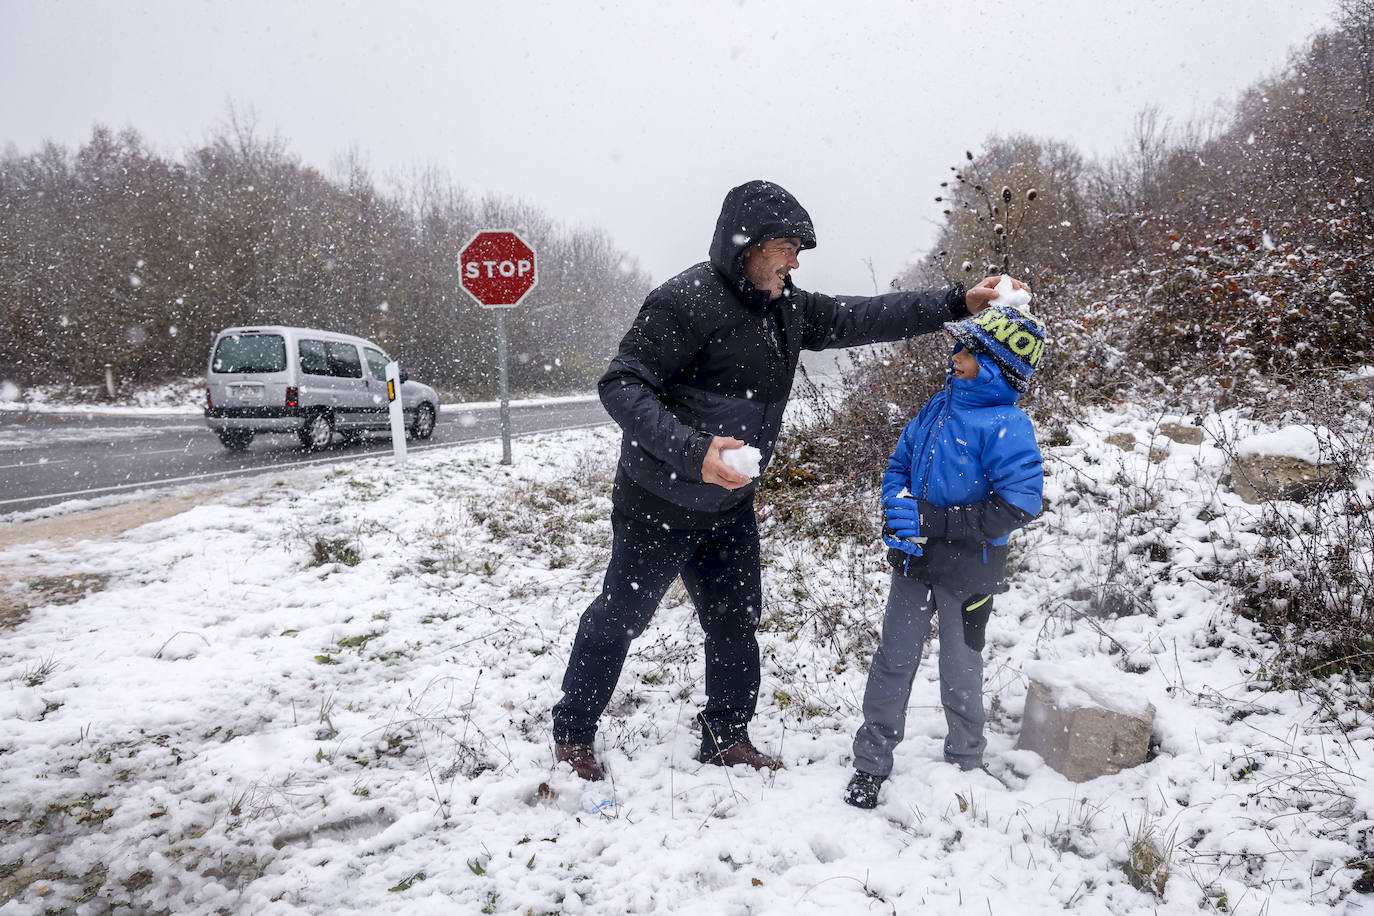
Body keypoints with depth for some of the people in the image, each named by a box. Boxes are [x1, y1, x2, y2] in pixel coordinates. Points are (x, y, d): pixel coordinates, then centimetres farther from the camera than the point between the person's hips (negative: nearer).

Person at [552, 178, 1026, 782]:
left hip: (729, 505, 8)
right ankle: (572, 735, 29)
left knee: (736, 620, 16)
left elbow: (858, 318, 7)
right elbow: (622, 386, -27)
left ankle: (727, 739, 35)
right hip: (660, 505, -7)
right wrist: (692, 450, -39)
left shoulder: (785, 308, 3)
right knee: (621, 617, 8)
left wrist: (957, 303, 1)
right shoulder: (688, 300, -23)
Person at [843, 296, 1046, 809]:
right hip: (914, 560, 5)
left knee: (960, 674, 12)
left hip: (968, 570, -5)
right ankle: (871, 763, 27)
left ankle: (965, 765, 35)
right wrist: (896, 511, -10)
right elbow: (899, 464, 11)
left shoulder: (1007, 427, -17)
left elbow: (1018, 506, -24)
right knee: (892, 662, 12)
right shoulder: (938, 407, 3)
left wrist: (934, 521, -26)